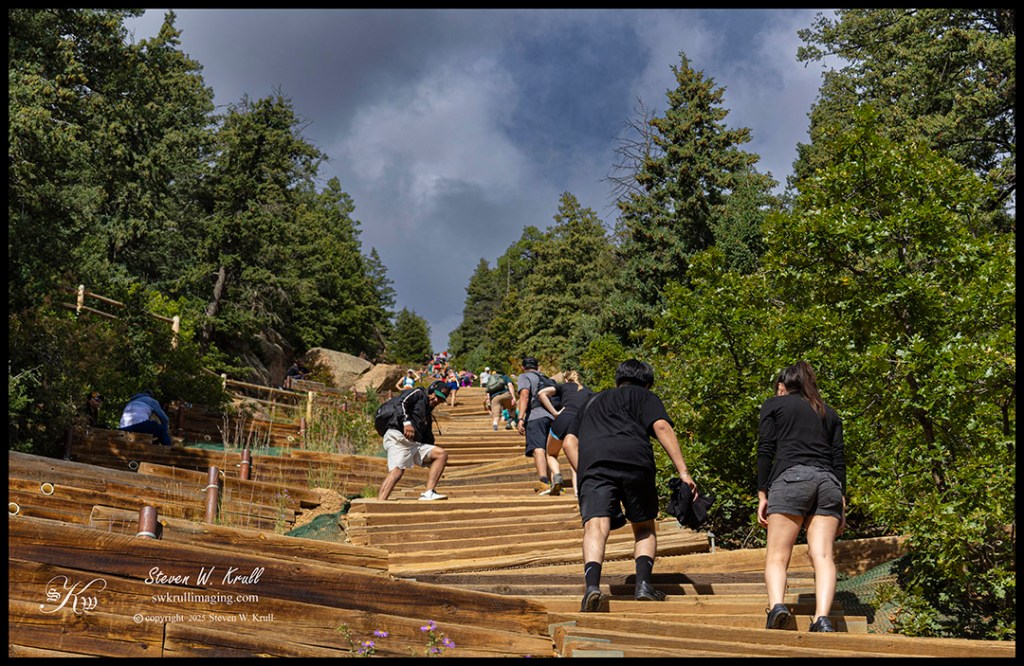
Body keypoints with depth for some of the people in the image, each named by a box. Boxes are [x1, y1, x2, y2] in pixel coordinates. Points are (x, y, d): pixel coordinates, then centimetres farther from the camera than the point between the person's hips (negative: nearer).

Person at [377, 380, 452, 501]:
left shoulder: (428, 414, 30)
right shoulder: (418, 393, 10)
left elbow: (428, 438, 26)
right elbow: (400, 402, -9)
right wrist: (406, 422, -23)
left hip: (414, 445, 8)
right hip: (398, 437, -8)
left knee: (442, 454, 1)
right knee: (396, 471, -26)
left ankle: (428, 493, -12)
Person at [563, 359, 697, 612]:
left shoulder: (593, 401, 37)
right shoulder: (645, 397, 25)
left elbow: (570, 441, 26)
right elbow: (662, 427, 5)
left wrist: (583, 475, 27)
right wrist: (683, 472, -1)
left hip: (593, 461, 2)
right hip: (635, 458, -1)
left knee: (595, 527, -14)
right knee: (644, 528, 15)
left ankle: (592, 584, -37)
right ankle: (643, 583, -3)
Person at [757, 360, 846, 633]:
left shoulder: (774, 404, 17)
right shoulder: (829, 413, 27)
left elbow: (765, 451, 5)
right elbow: (839, 459, 17)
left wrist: (762, 495, 3)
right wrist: (842, 504, 14)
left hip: (790, 478, -3)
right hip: (828, 481, 4)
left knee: (777, 556, -5)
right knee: (823, 555, -7)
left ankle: (776, 605, -31)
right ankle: (822, 618, -26)